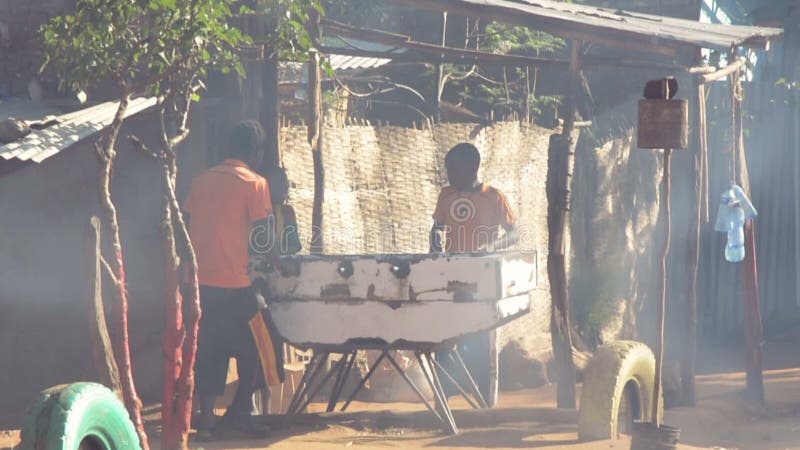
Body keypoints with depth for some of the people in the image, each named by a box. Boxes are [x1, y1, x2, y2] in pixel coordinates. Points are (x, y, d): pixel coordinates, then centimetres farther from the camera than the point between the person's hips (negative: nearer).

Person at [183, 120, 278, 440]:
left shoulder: (202, 181, 11)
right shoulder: (254, 184, -6)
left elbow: (185, 227, 14)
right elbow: (263, 237, -8)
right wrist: (277, 261, 8)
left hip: (202, 280, 6)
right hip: (236, 282, -5)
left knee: (210, 350, 11)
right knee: (253, 349, 10)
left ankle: (206, 419, 9)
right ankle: (238, 412, 10)